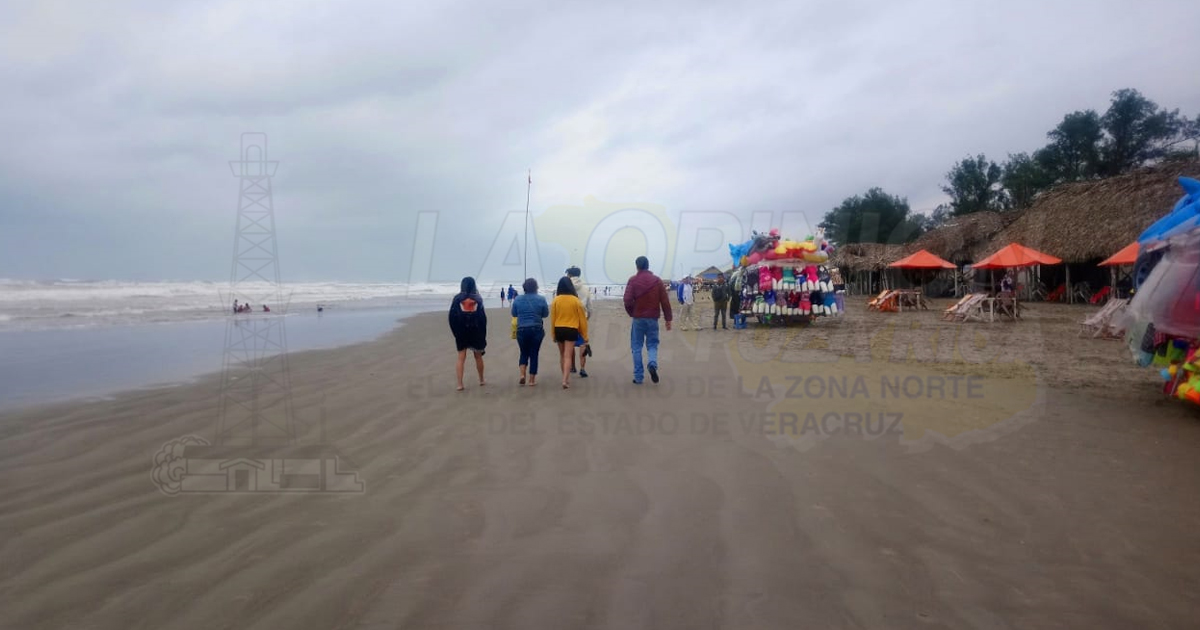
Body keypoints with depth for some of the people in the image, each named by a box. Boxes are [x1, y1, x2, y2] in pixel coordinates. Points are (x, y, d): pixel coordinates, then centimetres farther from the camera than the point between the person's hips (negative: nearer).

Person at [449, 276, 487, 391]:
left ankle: (460, 384, -4)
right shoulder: (477, 299, -5)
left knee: (461, 358, 2)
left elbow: (452, 317, -3)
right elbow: (483, 318, -6)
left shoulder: (457, 299, -4)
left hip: (461, 333, 0)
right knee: (478, 356, 15)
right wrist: (483, 334, 1)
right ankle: (481, 380, 28)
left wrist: (455, 332, 6)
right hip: (476, 332, 0)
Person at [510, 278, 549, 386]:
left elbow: (514, 314, 9)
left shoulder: (517, 299, -1)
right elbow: (546, 314, 3)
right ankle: (532, 380, 11)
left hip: (522, 330, 1)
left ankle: (522, 374, -2)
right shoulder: (541, 299, -6)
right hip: (536, 330, -1)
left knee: (524, 353, 17)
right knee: (534, 354, 7)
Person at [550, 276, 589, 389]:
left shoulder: (556, 300, -3)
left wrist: (554, 335, 10)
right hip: (571, 330, -2)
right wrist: (585, 335, 6)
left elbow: (552, 318, 0)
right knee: (568, 356, -2)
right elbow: (582, 319, -2)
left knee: (562, 355, 18)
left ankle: (566, 378, 29)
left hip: (559, 330, 2)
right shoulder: (576, 300, -6)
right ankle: (565, 380, -14)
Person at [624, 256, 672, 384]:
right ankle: (652, 364, -18)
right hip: (653, 318, 1)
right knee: (652, 345, 12)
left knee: (637, 347, 7)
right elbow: (665, 301, 0)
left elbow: (627, 300, -13)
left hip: (638, 318, -1)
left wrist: (631, 313, 5)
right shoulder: (657, 280, 2)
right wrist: (668, 319, 5)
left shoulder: (633, 280, -4)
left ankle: (638, 377, 6)